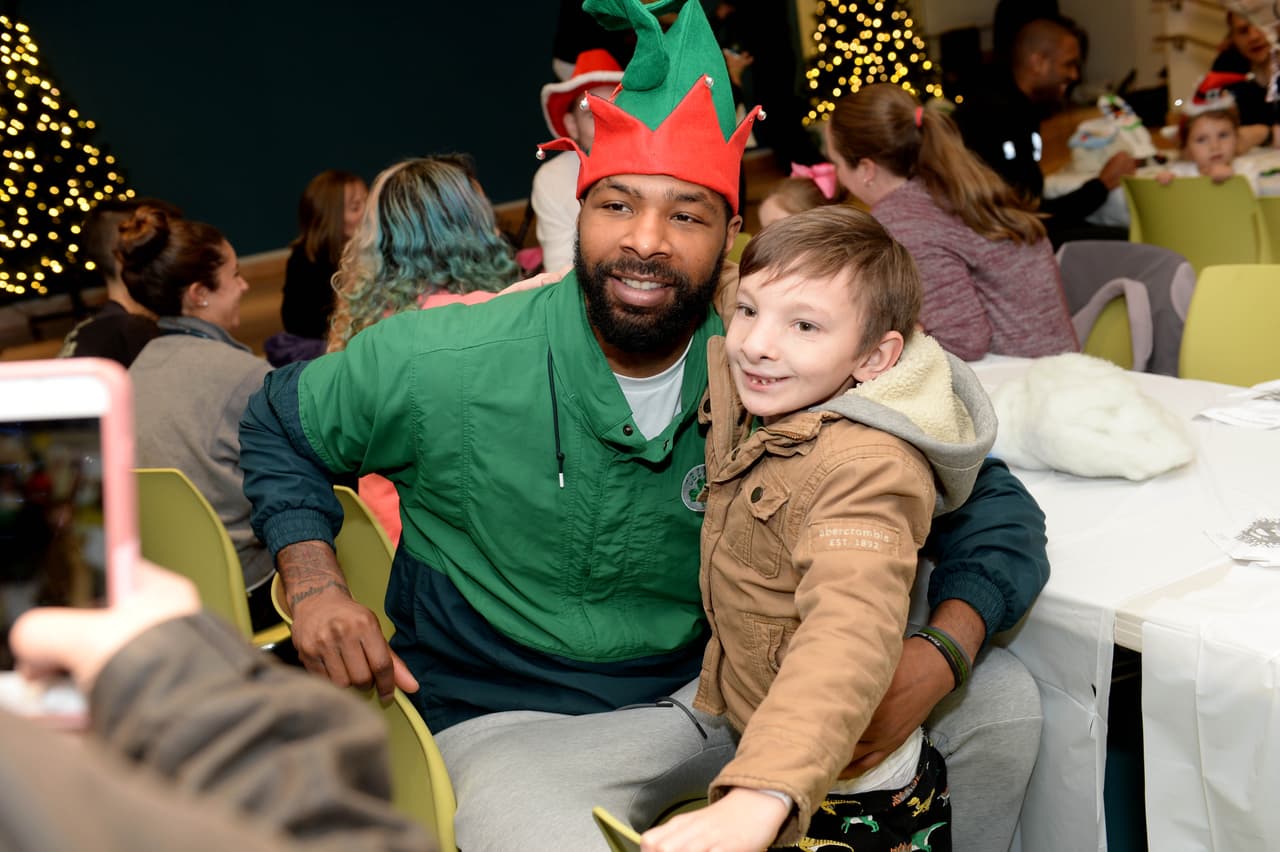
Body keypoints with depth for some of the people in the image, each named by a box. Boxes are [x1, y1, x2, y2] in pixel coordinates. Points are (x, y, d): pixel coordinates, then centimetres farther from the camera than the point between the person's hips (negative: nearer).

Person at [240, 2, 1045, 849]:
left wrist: (938, 656, -23)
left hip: (717, 685, 4)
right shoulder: (443, 364, -13)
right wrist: (314, 584, -11)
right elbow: (276, 425, 6)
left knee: (1001, 693, -3)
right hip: (512, 718, -3)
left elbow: (988, 502, -3)